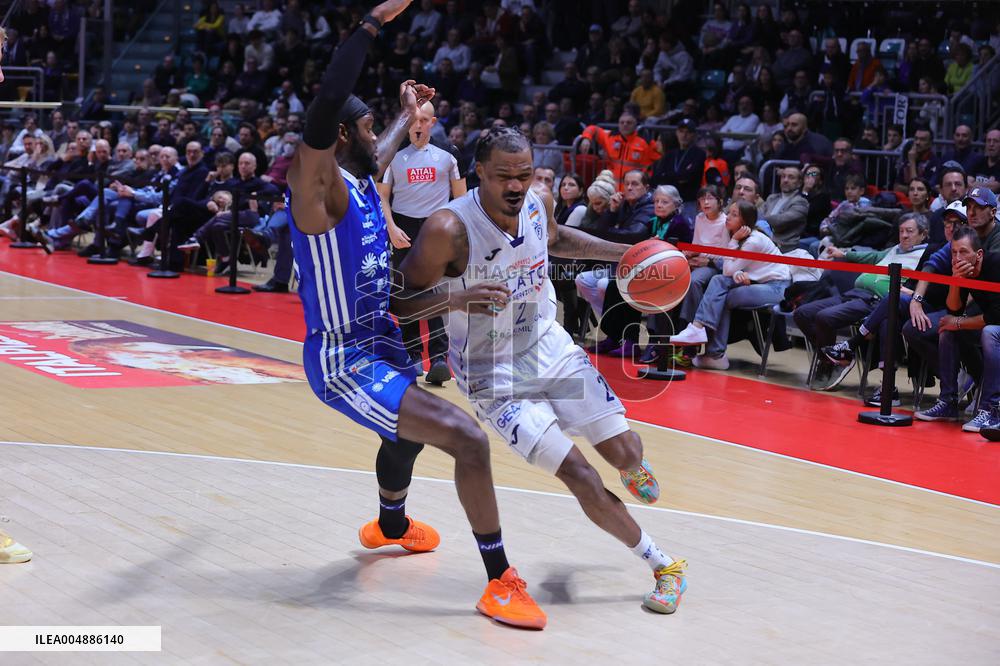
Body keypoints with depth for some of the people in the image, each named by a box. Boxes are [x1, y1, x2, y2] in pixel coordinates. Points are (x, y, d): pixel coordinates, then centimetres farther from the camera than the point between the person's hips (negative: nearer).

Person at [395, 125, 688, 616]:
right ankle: (661, 565, 7)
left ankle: (629, 465, 46)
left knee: (626, 452, 6)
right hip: (493, 373, -5)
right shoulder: (449, 229, -28)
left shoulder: (539, 202, -10)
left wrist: (624, 253, 8)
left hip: (549, 345, 5)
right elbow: (404, 300, -19)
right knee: (580, 477, -12)